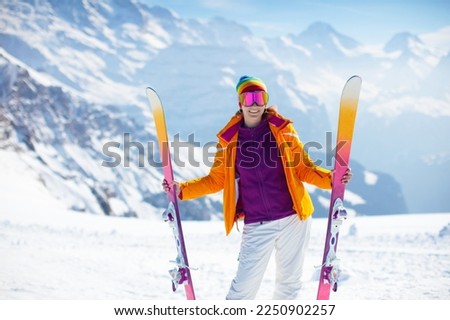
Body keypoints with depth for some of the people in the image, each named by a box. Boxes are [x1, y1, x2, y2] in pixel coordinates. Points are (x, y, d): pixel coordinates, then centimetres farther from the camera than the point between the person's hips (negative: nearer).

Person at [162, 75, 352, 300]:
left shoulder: (283, 130, 2)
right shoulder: (229, 138, 2)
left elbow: (304, 169, 3)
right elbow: (216, 180, 7)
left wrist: (331, 179, -15)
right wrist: (182, 190, -5)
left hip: (293, 218, 1)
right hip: (257, 225, -1)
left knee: (289, 281, 11)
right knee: (244, 286, -6)